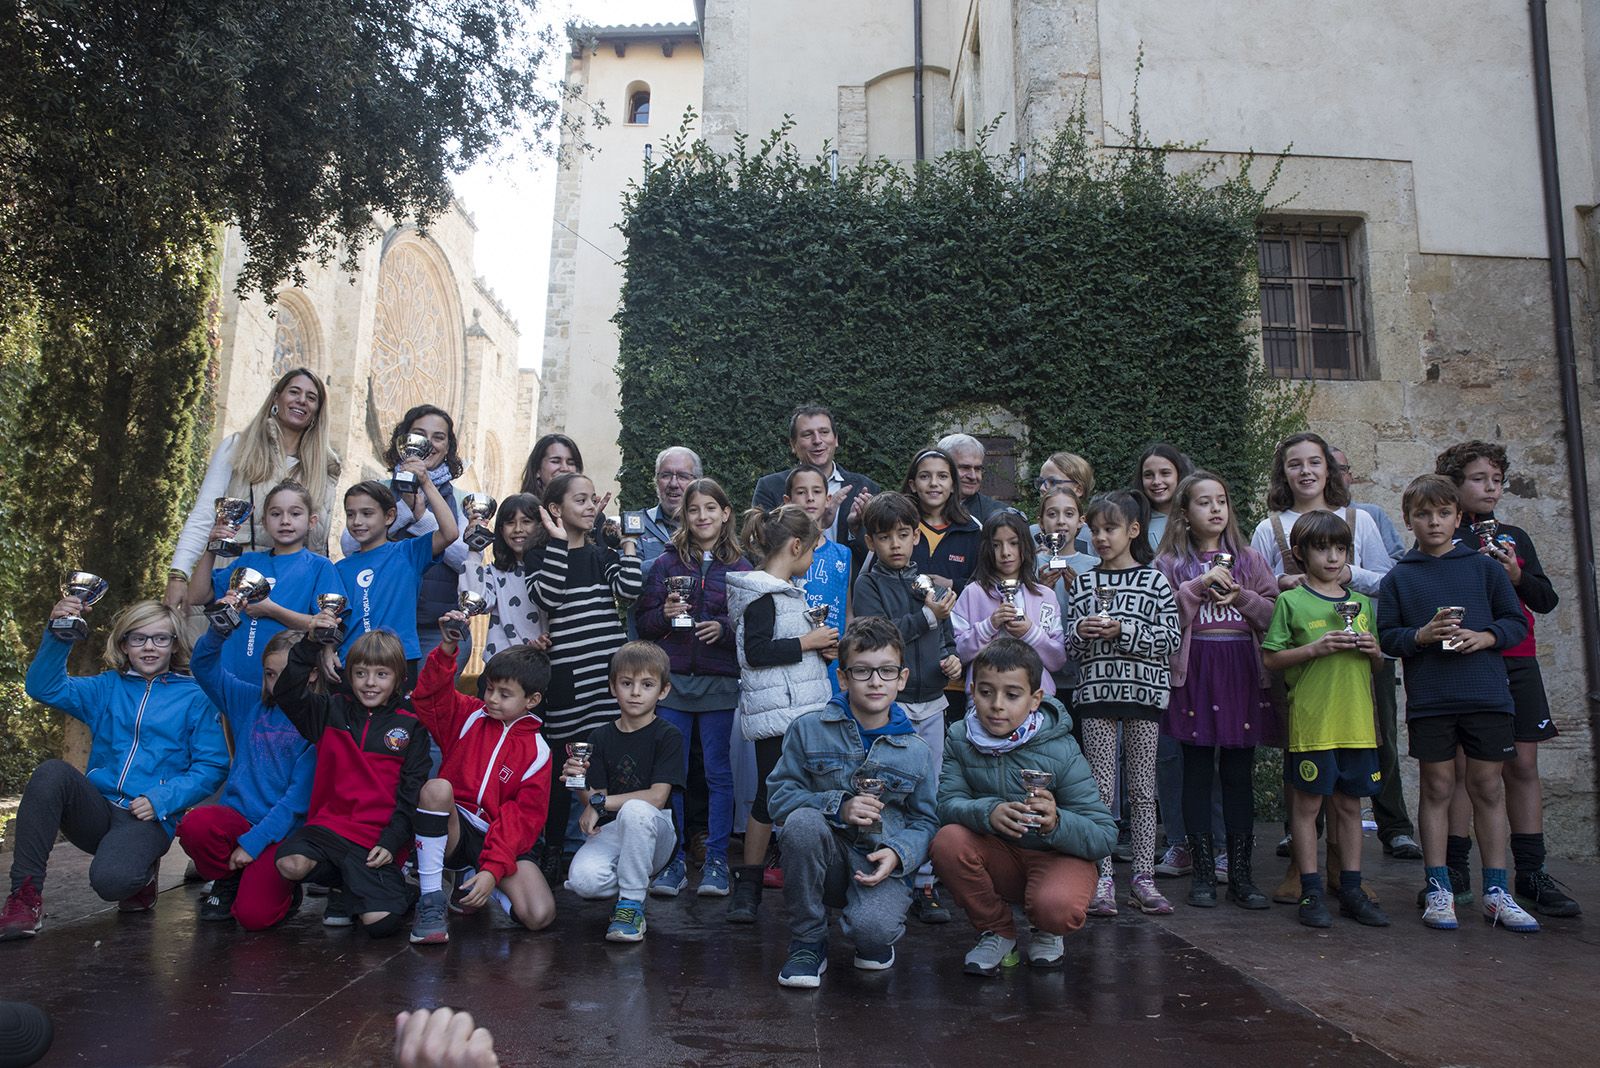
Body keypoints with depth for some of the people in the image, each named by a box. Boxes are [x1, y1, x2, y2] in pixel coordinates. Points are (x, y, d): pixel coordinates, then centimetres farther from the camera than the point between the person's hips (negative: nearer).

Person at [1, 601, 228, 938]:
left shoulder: (195, 697, 3)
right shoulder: (107, 687, 14)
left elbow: (211, 767, -2)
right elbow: (44, 687, -2)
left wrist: (161, 800, -15)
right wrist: (58, 634, -16)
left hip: (150, 819, -4)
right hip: (97, 809, 4)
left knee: (110, 881, -33)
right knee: (52, 772, -27)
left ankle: (142, 873, 7)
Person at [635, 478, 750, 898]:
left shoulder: (740, 567, 5)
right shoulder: (666, 563, 7)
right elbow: (643, 621, 7)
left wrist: (725, 627, -14)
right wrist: (664, 614, -13)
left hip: (720, 682, -1)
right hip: (672, 679, 1)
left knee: (718, 771, 4)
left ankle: (716, 860, 14)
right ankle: (674, 860, 15)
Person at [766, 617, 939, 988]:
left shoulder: (916, 752, 2)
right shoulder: (809, 729, -2)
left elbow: (925, 822, 5)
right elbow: (780, 796, -3)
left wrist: (898, 854, -17)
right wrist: (838, 808, -19)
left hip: (880, 865, -1)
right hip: (825, 860, 1)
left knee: (872, 929, -33)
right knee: (802, 821, -33)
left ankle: (875, 940, 11)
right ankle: (808, 942, -12)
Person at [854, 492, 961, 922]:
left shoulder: (929, 581, 10)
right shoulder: (869, 584, -4)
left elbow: (948, 636, 19)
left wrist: (954, 659, -1)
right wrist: (926, 616, -19)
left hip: (931, 705, 5)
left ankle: (925, 885, 20)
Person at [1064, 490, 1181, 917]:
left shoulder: (1154, 581, 2)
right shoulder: (1084, 584, 8)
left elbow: (1172, 639, -4)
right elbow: (1069, 645, 10)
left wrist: (1123, 631, -14)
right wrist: (1081, 633, -11)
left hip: (1143, 690, -1)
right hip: (1096, 691, 1)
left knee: (1143, 789, 6)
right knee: (1101, 789, 2)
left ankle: (1143, 878, 14)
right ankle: (1102, 879, 8)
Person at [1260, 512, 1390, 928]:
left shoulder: (1361, 603, 14)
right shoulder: (1291, 601, -1)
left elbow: (1375, 666, 21)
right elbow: (1271, 658, -4)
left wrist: (1374, 651, -1)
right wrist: (1315, 648, -15)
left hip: (1357, 720, 5)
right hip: (1311, 719, -4)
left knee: (1350, 804, 11)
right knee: (1307, 804, 1)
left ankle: (1351, 890, 20)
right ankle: (1311, 893, 9)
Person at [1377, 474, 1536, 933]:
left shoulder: (1485, 568, 8)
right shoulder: (1398, 578, 6)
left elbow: (1516, 622, 8)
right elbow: (1386, 637, 3)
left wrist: (1484, 637, -10)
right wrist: (1421, 635, -15)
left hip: (1487, 695, 1)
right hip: (1428, 701, -1)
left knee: (1488, 789, 6)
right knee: (1437, 789, 4)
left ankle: (1496, 892, 16)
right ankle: (1438, 890, 12)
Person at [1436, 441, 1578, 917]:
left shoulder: (1515, 538, 16)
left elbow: (1546, 600, 13)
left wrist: (1517, 576, -6)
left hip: (1516, 664, 4)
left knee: (1522, 766, 5)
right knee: (1460, 766, -2)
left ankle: (1531, 874, 12)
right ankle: (1454, 871, 5)